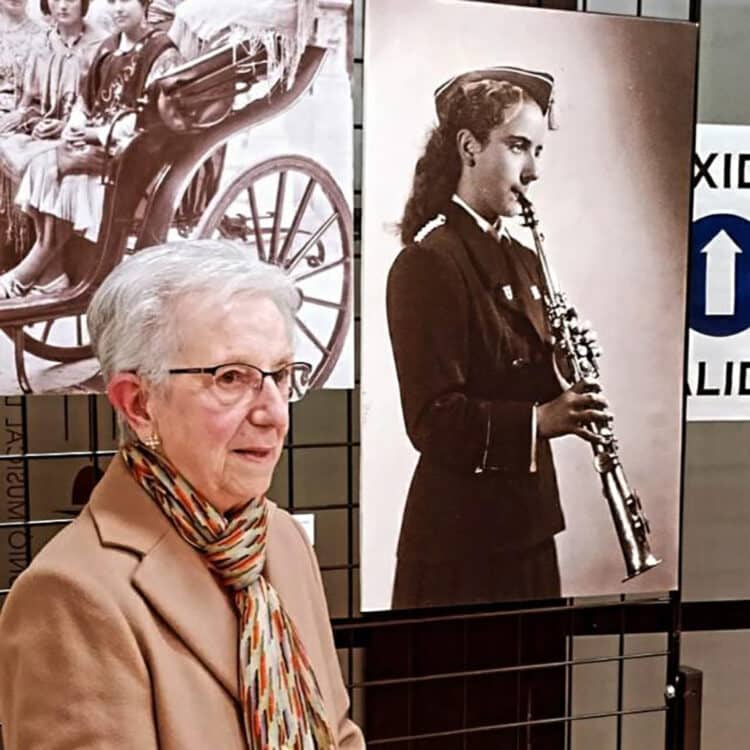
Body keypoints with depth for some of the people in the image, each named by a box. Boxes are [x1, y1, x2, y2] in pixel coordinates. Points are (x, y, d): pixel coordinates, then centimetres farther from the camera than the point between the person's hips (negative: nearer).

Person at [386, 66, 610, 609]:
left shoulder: (525, 261, 12)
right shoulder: (427, 262, -14)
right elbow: (434, 420, -20)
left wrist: (568, 395, -5)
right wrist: (541, 420, -29)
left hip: (528, 524, 8)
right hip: (461, 535, -8)